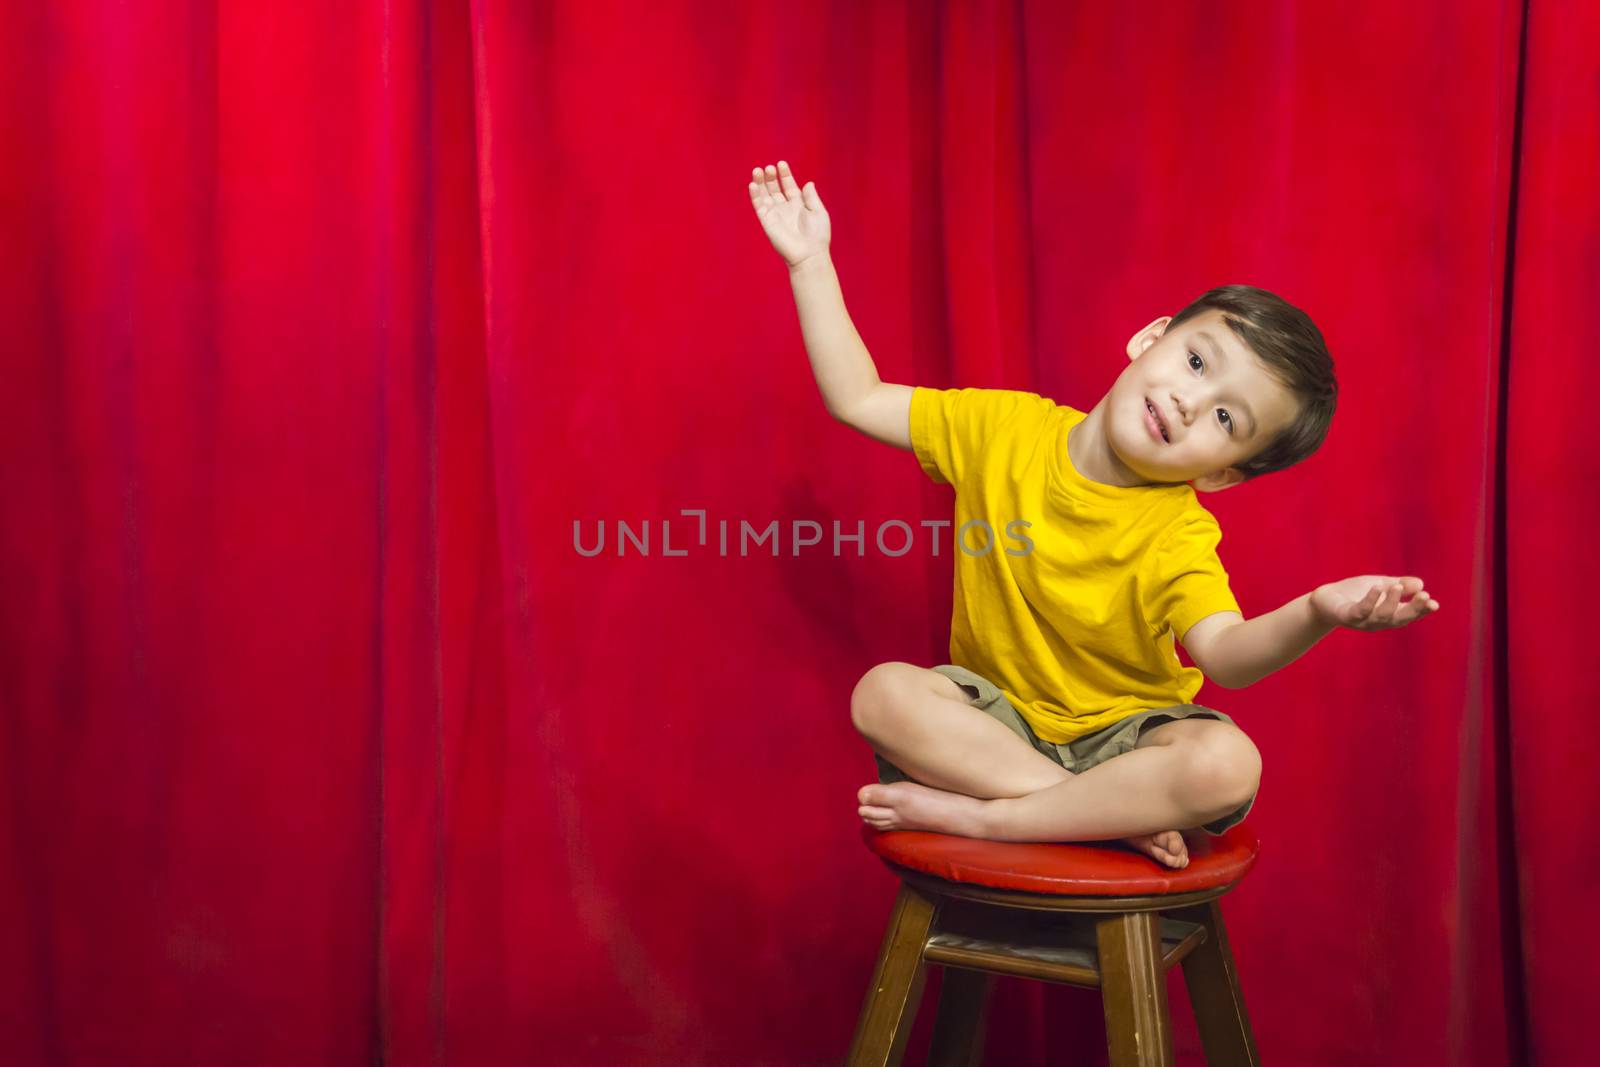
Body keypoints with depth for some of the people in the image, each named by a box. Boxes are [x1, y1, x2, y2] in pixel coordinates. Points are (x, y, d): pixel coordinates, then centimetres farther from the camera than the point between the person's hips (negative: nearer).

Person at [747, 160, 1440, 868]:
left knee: (1228, 765, -33)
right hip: (999, 725, 2)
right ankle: (1112, 818, -26)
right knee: (883, 693, -28)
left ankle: (973, 815, -26)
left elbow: (1226, 655, -33)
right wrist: (812, 264, -2)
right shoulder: (1008, 429, -7)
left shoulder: (1178, 537, -16)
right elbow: (858, 399, 1)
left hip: (1121, 733, -2)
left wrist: (1316, 613, -54)